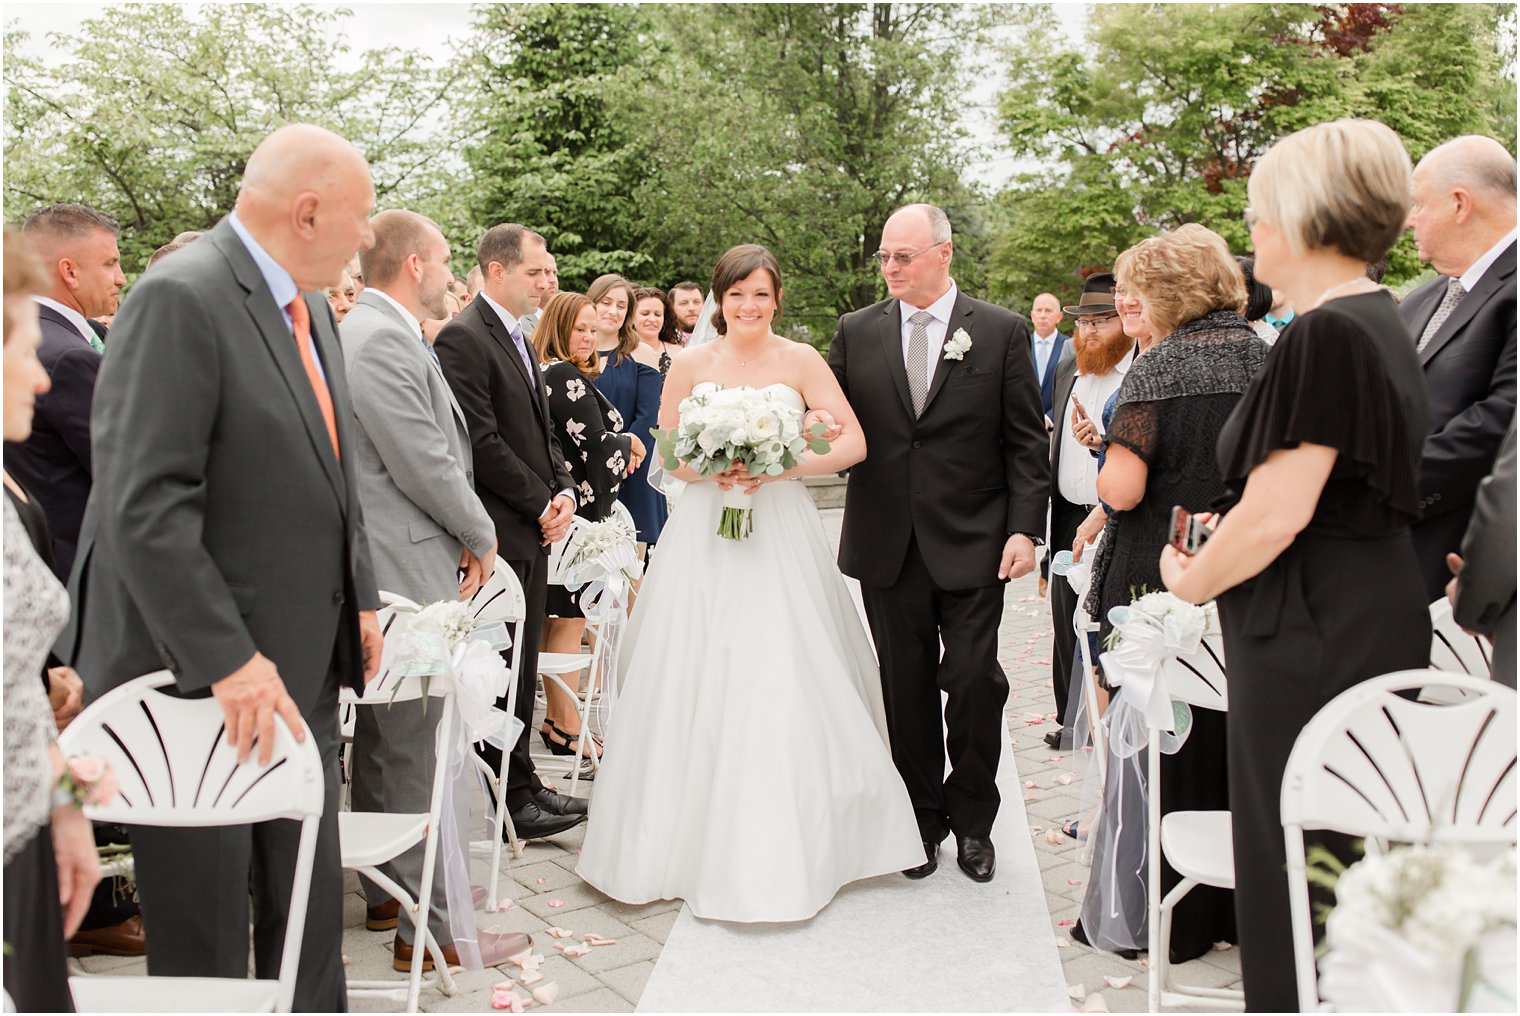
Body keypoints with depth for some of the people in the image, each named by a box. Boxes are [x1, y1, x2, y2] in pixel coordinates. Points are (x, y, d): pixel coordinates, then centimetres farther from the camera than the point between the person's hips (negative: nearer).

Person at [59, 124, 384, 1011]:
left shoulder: (310, 304, 11)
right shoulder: (180, 298, -17)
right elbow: (143, 505, -23)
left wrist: (360, 596, 11)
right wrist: (228, 661, -24)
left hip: (302, 664, 8)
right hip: (201, 673, -8)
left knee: (311, 903, 19)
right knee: (204, 935, 9)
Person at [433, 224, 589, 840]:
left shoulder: (518, 339, 18)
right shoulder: (463, 337, -12)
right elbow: (481, 441, -18)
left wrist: (564, 490, 4)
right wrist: (541, 503, -12)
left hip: (534, 531, 9)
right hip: (500, 533, -9)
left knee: (522, 669, 14)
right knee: (505, 672, -1)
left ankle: (523, 784, 24)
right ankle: (513, 798, 10)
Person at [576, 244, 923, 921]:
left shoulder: (799, 361, 1)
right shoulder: (690, 365, 5)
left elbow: (853, 442, -4)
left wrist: (781, 466, -17)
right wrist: (713, 470, -12)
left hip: (780, 535, -1)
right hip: (705, 537, 1)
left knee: (785, 682, -2)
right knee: (698, 683, 1)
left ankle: (788, 846, 13)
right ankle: (695, 838, 16)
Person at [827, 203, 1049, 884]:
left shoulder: (1002, 331, 1)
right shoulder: (856, 332, 7)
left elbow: (1027, 443, 0)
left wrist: (1025, 529, -7)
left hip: (972, 543, -2)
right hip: (887, 544, 2)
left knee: (974, 681, 0)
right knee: (906, 688, 9)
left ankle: (972, 820, 22)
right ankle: (923, 821, 25)